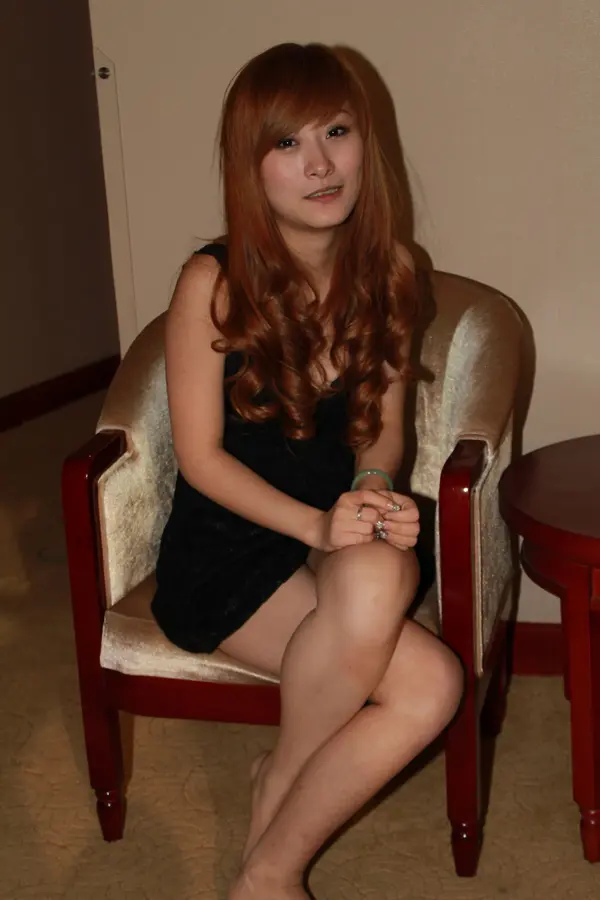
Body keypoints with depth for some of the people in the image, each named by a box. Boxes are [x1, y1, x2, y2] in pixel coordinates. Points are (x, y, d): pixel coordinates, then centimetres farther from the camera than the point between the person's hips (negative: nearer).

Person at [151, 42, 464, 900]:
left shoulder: (384, 274, 1)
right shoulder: (215, 282, -12)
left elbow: (380, 427, 9)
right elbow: (201, 456, -10)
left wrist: (374, 492, -14)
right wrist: (316, 525, -23)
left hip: (343, 539, 4)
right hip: (225, 550, -4)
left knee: (432, 690, -24)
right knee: (372, 584, -34)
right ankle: (284, 789, -3)